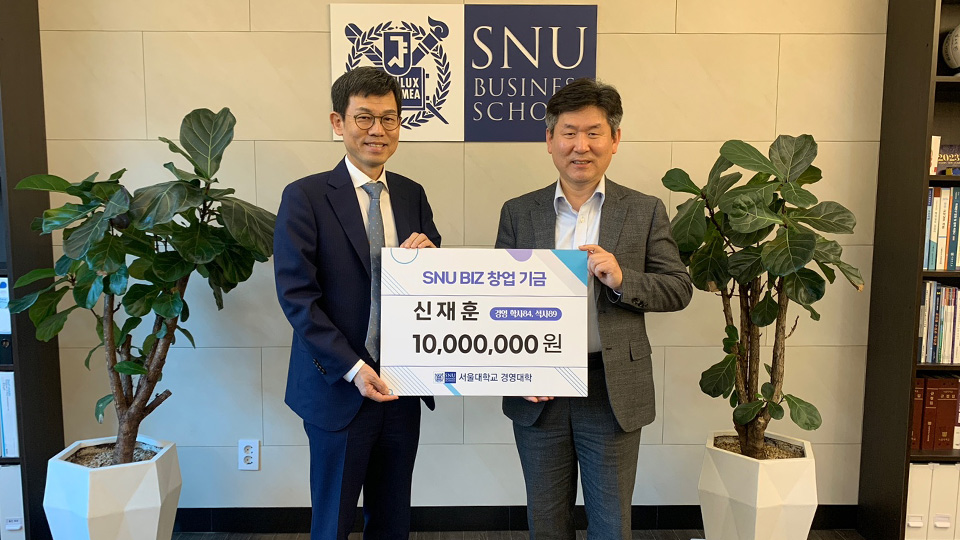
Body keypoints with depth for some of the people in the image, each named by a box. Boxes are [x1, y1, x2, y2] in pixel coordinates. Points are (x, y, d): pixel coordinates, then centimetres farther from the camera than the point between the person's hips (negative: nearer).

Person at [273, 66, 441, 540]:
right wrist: (353, 368, -19)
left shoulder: (413, 195, 7)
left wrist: (426, 258, -13)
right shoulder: (305, 197, -8)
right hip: (339, 388, -4)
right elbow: (296, 295, -13)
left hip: (402, 386, 4)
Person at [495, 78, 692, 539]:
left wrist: (623, 279, -19)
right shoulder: (518, 213, 4)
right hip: (538, 393, 2)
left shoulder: (645, 211, 1)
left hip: (613, 393, -1)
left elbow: (679, 289, 0)